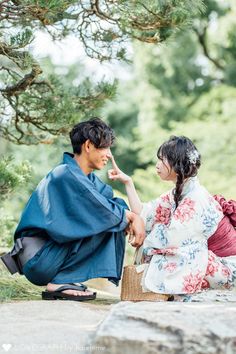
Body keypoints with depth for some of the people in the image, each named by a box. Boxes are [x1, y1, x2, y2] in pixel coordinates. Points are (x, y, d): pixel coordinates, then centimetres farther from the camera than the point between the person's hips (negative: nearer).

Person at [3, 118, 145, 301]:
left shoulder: (88, 179, 12)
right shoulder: (67, 176, -17)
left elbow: (113, 203, 8)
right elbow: (102, 213, -20)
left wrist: (134, 217, -11)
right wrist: (132, 217, -6)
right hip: (37, 259, -9)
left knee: (116, 222, 6)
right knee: (103, 224, -17)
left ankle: (68, 280, 0)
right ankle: (59, 283, -14)